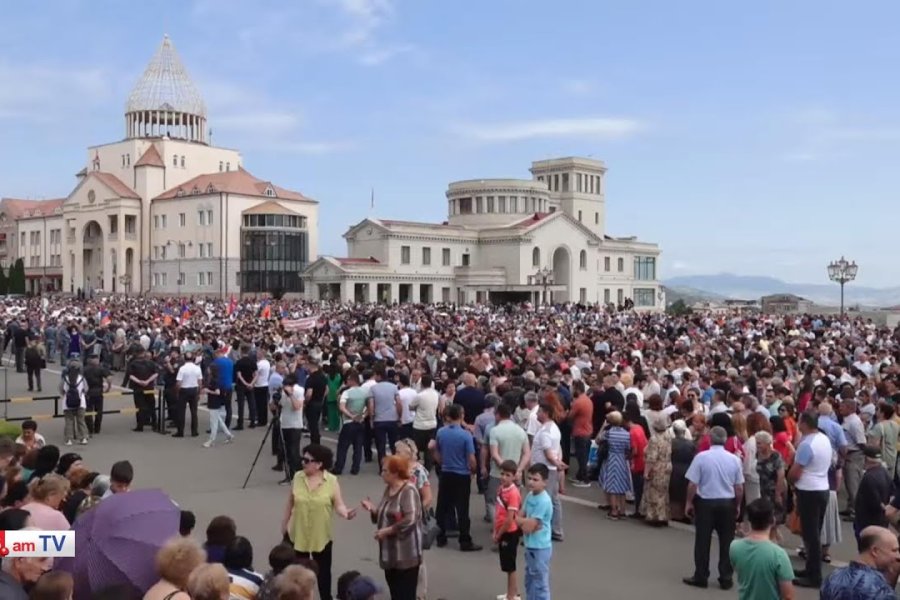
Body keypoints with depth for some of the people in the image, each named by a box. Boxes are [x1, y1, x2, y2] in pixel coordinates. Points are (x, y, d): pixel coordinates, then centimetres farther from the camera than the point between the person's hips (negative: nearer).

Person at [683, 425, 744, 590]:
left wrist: (689, 502, 5)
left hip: (706, 502, -2)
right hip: (728, 503, 2)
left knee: (703, 541, 7)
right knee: (726, 541, 11)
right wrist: (738, 505, 17)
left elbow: (692, 484, -10)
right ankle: (726, 578, 15)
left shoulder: (701, 457, -11)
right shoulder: (734, 459, -3)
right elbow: (739, 487, 2)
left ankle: (700, 577, 13)